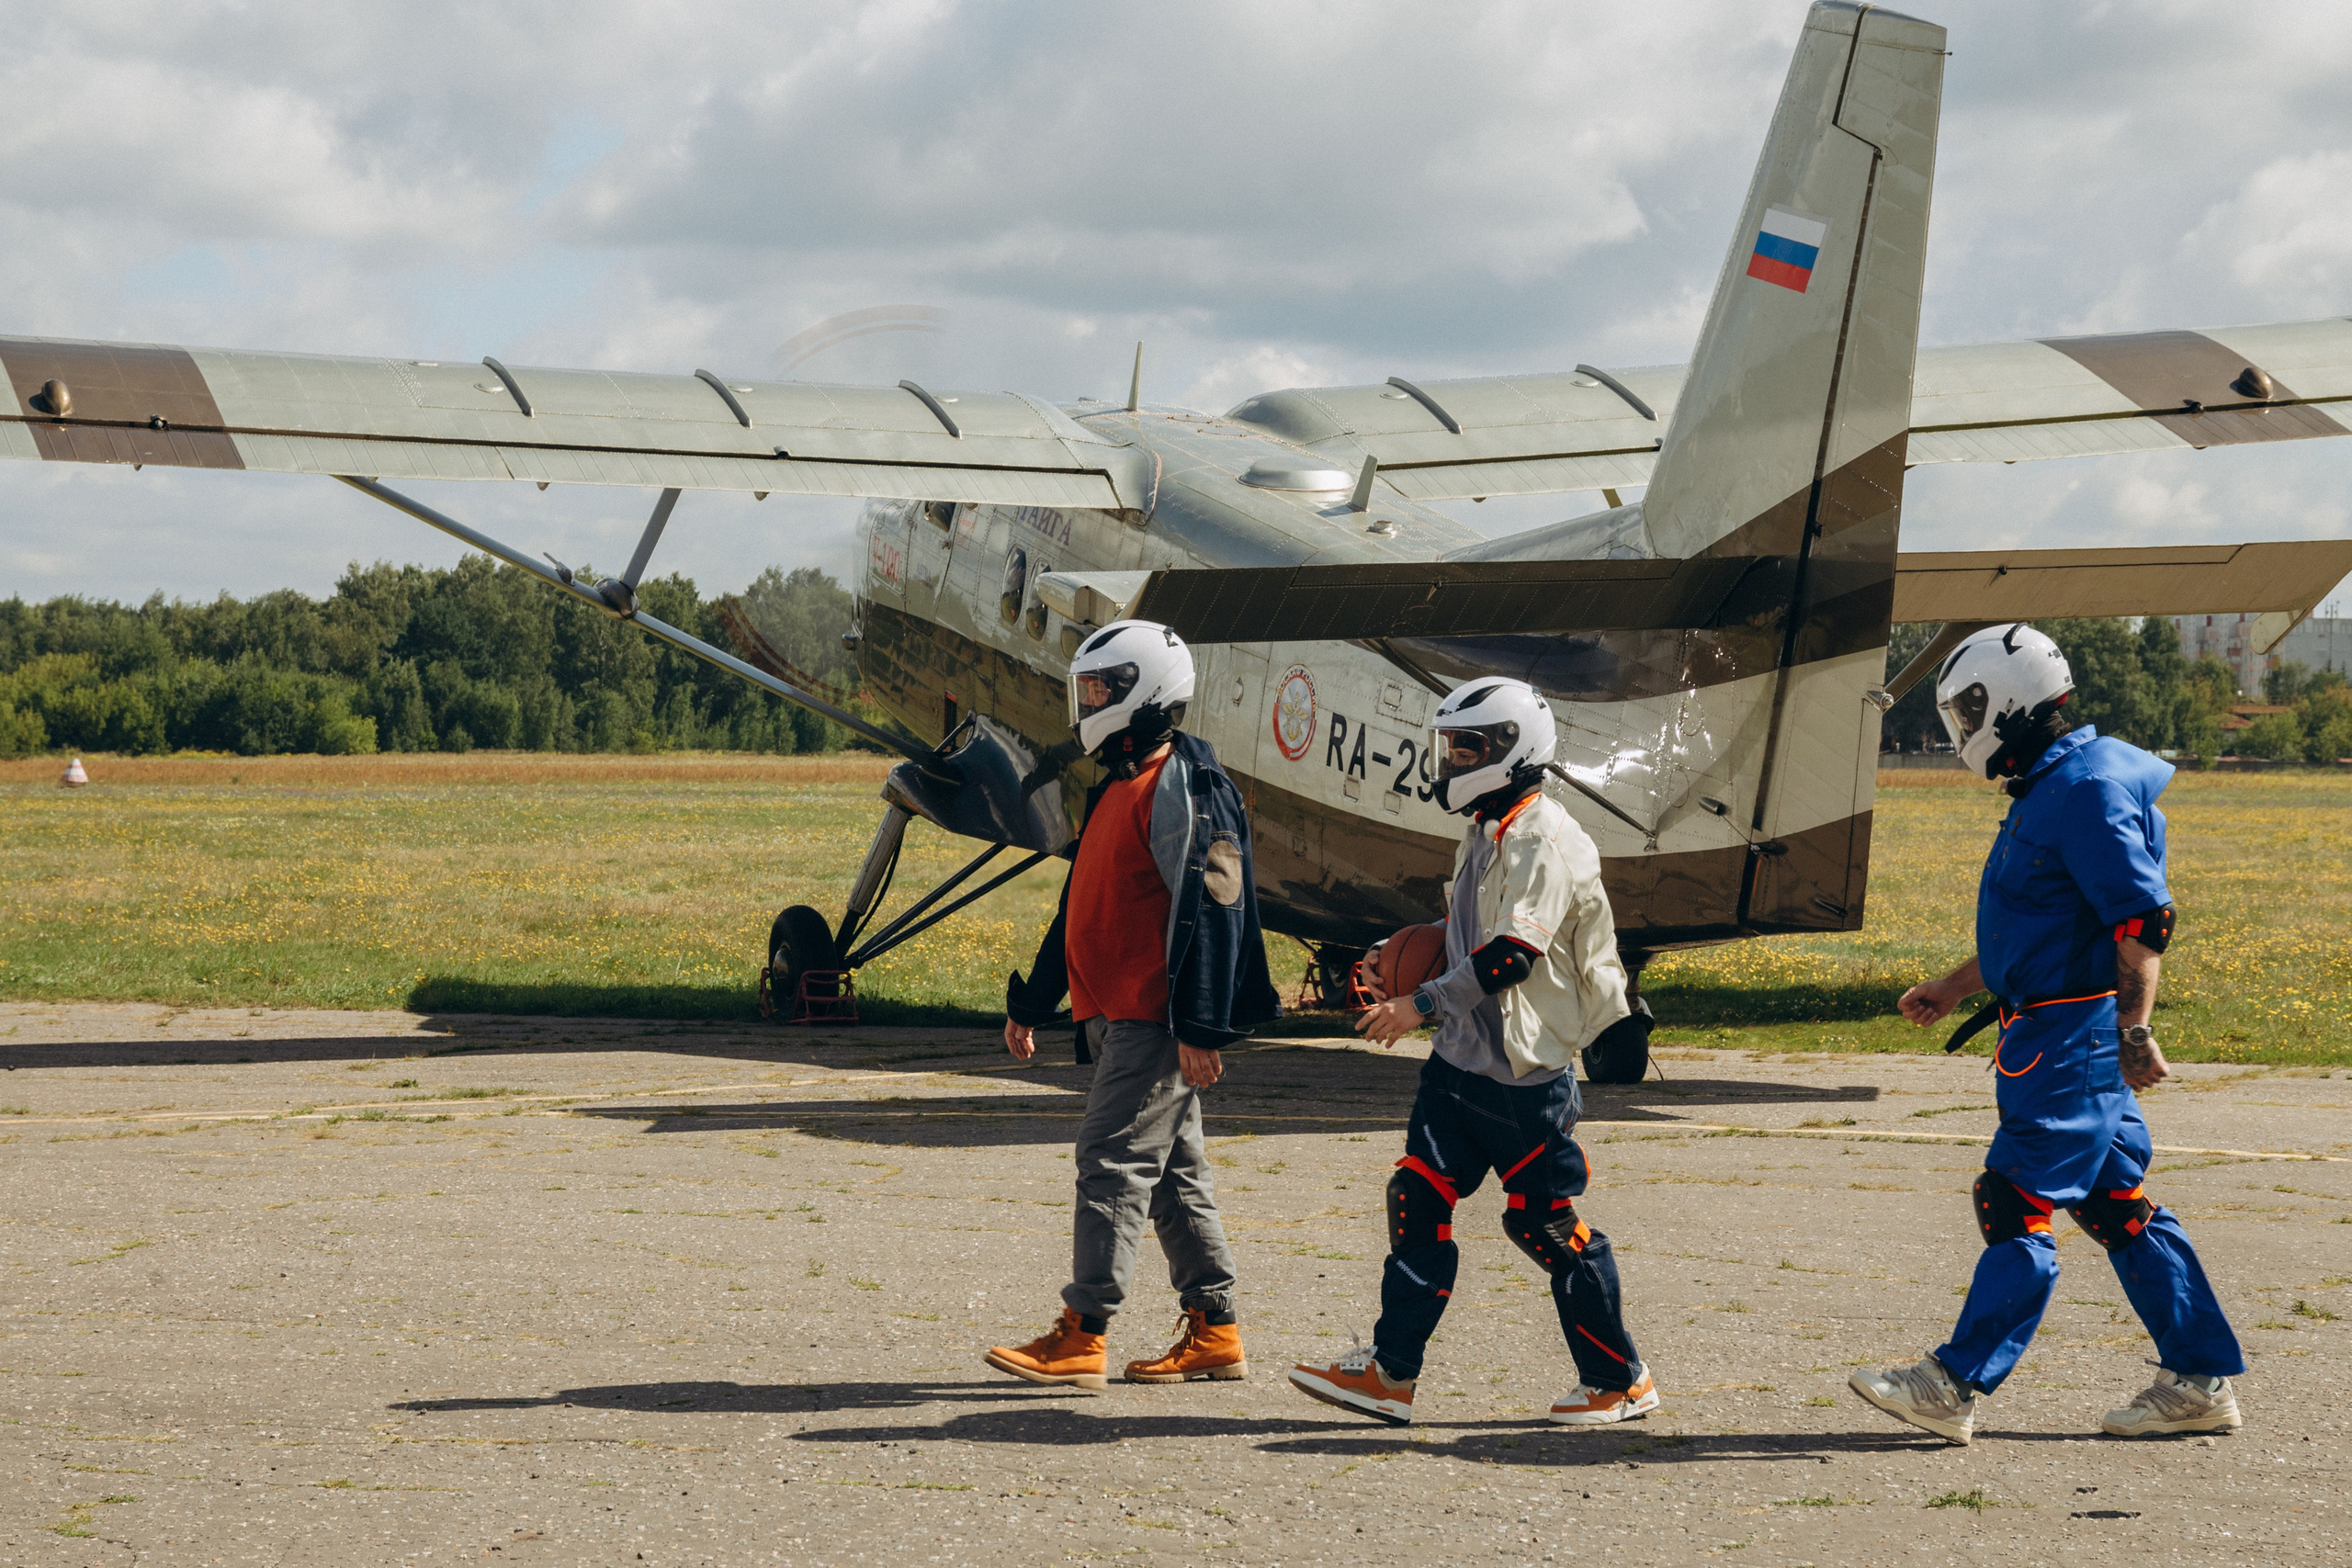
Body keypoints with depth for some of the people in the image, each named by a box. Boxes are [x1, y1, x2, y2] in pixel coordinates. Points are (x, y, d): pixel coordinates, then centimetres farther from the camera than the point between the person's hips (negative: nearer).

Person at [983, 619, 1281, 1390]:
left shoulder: (1184, 788, -14)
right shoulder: (1117, 786, 17)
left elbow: (1211, 911, -19)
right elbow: (1079, 907, 24)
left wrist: (1201, 1030, -23)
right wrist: (1032, 1003, 26)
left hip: (1157, 1019, -10)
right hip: (1116, 1013, 10)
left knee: (1113, 1160, -10)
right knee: (1173, 1169, 11)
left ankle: (1082, 1336, -9)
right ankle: (1215, 1331, 16)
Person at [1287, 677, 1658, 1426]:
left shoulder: (1546, 842, -18)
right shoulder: (1487, 831, 13)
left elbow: (1515, 952, -25)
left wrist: (1424, 1003, -24)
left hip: (1526, 1075, -9)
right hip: (1460, 1061, 9)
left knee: (1548, 1225, -1)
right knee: (1419, 1201, 4)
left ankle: (1620, 1381, 13)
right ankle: (1389, 1373, 7)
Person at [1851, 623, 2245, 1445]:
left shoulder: (2088, 790, -15)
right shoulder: (2047, 789, 17)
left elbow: (2145, 918, -21)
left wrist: (2136, 1029, -26)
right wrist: (1951, 989, 29)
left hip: (2075, 1036, -10)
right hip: (2050, 1030, 10)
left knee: (2018, 1203, -8)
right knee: (2118, 1207, 11)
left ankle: (1955, 1386, -6)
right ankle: (2198, 1383, 14)